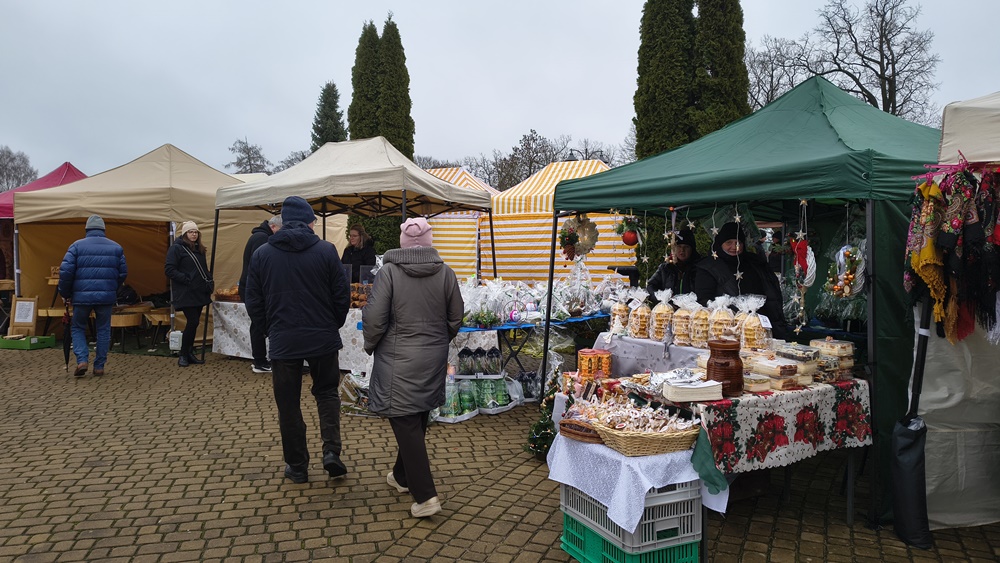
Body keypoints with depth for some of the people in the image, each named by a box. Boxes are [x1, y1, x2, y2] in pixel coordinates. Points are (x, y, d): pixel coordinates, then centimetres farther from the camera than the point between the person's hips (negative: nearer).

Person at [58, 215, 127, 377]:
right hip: (106, 296, 1)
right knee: (103, 330, 11)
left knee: (78, 328, 15)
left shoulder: (77, 246, -1)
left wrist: (65, 293, 6)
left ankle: (82, 360, -2)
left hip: (82, 296, -1)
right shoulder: (116, 247, 6)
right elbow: (123, 273, 8)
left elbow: (65, 271, -6)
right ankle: (99, 366, 12)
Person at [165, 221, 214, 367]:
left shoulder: (199, 249, 16)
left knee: (194, 322, 10)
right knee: (193, 322, -11)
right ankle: (183, 354, 4)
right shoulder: (176, 248, -7)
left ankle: (189, 353, 19)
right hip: (185, 294, -7)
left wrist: (209, 281, 8)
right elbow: (169, 270, -14)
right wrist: (186, 280, -19)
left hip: (199, 293, 7)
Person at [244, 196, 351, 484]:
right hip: (323, 339, 0)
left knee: (288, 405, 12)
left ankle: (297, 466, 21)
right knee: (327, 393, 19)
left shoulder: (261, 254, -2)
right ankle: (331, 451, 4)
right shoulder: (326, 250, -7)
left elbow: (253, 302, 1)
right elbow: (343, 295, -5)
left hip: (283, 342, 1)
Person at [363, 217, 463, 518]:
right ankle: (403, 476, 38)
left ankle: (425, 496, 0)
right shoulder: (445, 272, -1)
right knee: (417, 420, 20)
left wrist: (370, 344, 6)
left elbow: (374, 318, -13)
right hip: (434, 358, 5)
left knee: (406, 424, 2)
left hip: (399, 360, -5)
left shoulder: (388, 271, -12)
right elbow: (456, 317, 5)